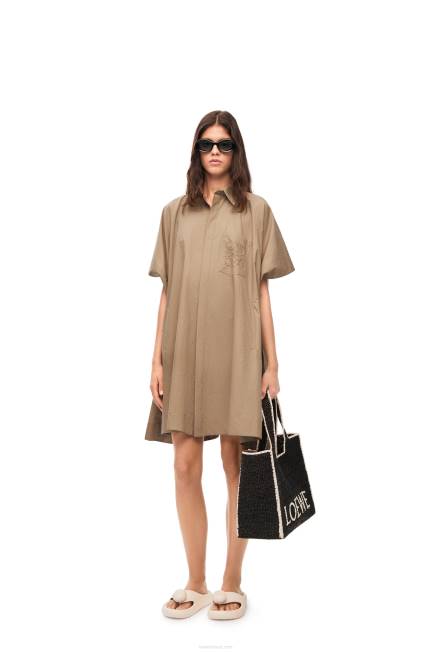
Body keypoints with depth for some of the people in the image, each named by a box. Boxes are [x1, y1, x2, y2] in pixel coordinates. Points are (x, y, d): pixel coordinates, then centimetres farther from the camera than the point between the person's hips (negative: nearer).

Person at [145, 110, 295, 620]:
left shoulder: (255, 210, 6)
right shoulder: (174, 213, 12)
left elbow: (262, 292, 3)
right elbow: (166, 292, 10)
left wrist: (271, 364, -2)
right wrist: (157, 359, 4)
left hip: (236, 351, -2)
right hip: (185, 351, 3)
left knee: (235, 465, 2)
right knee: (186, 466, 2)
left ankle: (232, 584, 16)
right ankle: (196, 584, 17)